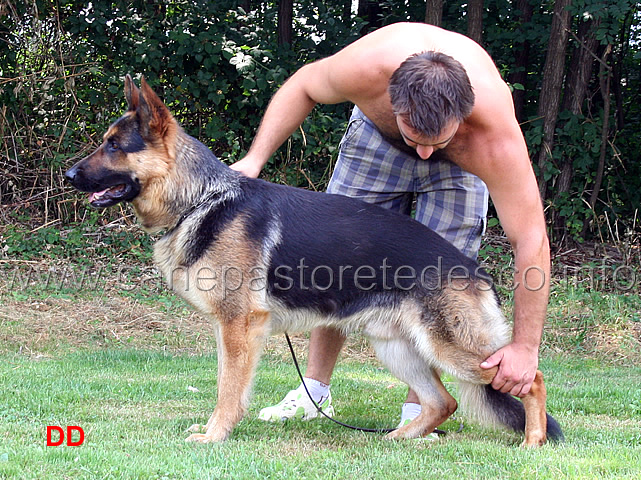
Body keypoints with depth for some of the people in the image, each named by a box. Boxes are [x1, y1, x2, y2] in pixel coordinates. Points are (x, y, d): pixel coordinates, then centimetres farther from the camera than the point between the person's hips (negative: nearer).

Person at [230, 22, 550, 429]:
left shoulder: (494, 138, -44)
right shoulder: (366, 69, -41)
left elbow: (531, 240, -40)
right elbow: (303, 86, -16)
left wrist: (525, 347, -41)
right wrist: (255, 159, -24)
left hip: (459, 162, -2)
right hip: (377, 133, 2)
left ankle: (417, 410, -5)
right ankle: (314, 390, 13)